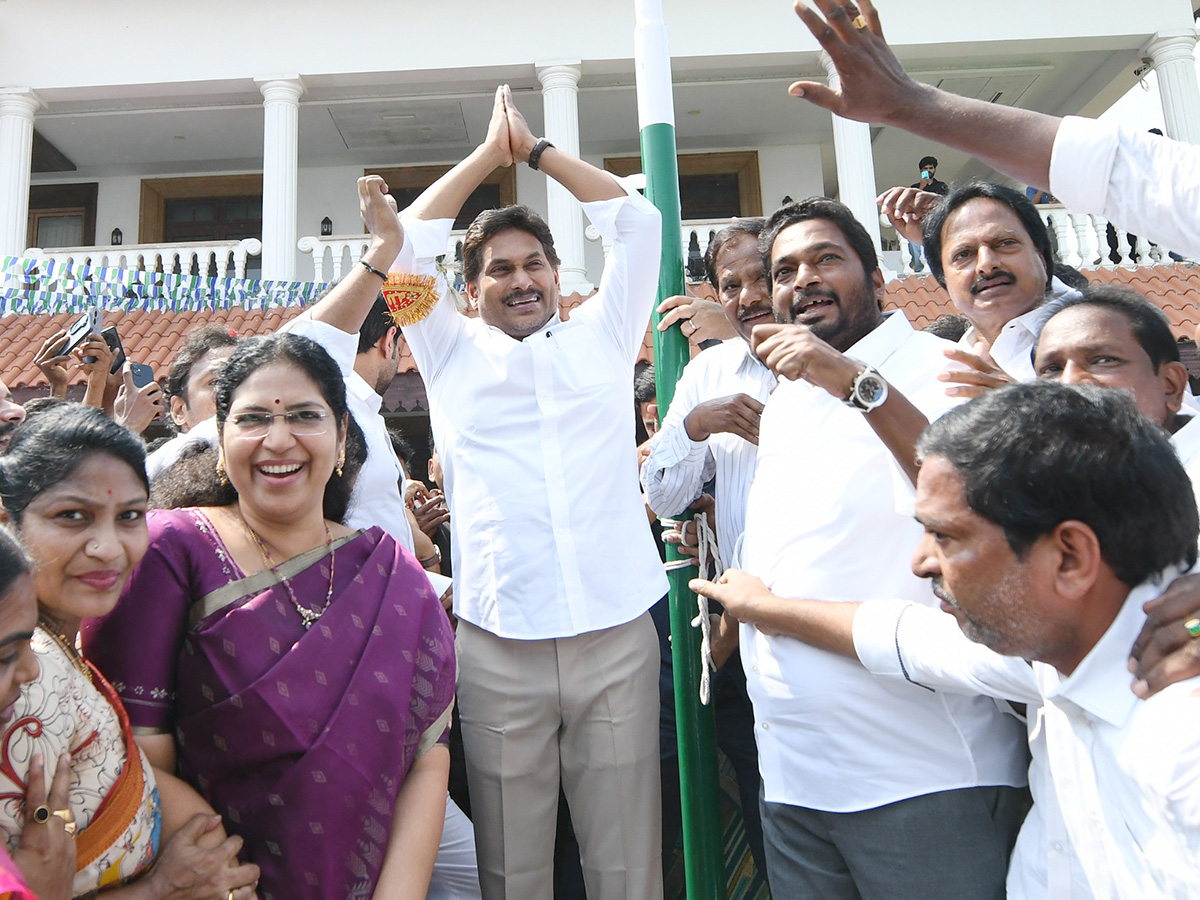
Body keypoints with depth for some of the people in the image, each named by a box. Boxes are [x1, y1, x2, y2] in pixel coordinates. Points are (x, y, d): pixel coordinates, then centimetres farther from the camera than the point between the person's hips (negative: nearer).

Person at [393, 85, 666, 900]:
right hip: (497, 645, 0)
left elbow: (638, 223, 13)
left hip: (618, 634, 1)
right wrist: (491, 151, 16)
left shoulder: (602, 338, 14)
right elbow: (408, 244, 9)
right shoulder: (452, 355, 13)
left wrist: (537, 148, 19)